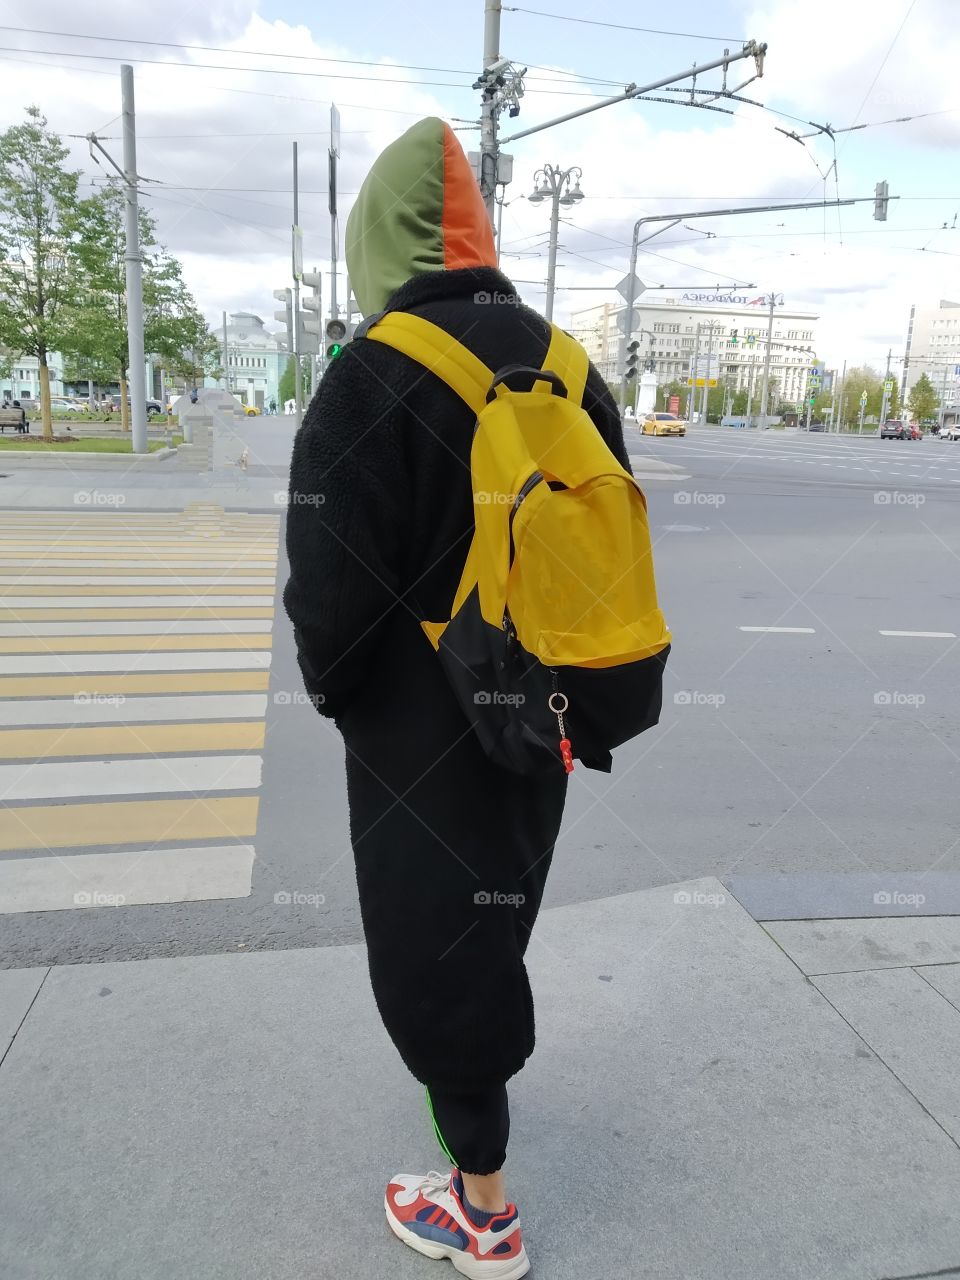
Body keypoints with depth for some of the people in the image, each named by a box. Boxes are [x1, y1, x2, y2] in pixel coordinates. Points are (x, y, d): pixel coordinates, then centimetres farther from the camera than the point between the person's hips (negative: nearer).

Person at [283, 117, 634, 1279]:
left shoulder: (372, 378, -20)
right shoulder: (570, 368, 1)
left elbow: (330, 587, -21)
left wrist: (333, 690, 0)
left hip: (422, 733, -7)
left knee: (436, 950, 10)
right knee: (491, 917, 27)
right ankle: (471, 1087, 53)